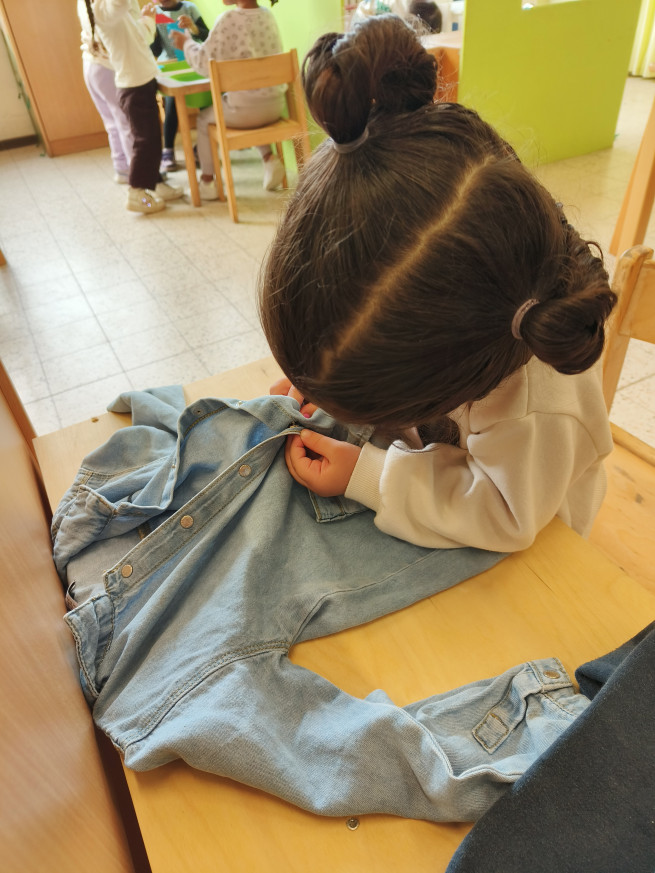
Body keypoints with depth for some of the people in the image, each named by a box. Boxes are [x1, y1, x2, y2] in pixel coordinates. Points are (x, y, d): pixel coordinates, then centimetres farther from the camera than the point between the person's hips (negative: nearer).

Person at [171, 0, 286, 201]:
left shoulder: (229, 19, -15)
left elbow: (205, 64, -11)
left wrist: (187, 44, 7)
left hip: (247, 110, -6)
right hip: (275, 106, 6)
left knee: (204, 118, 22)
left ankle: (207, 181, 25)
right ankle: (269, 158, 20)